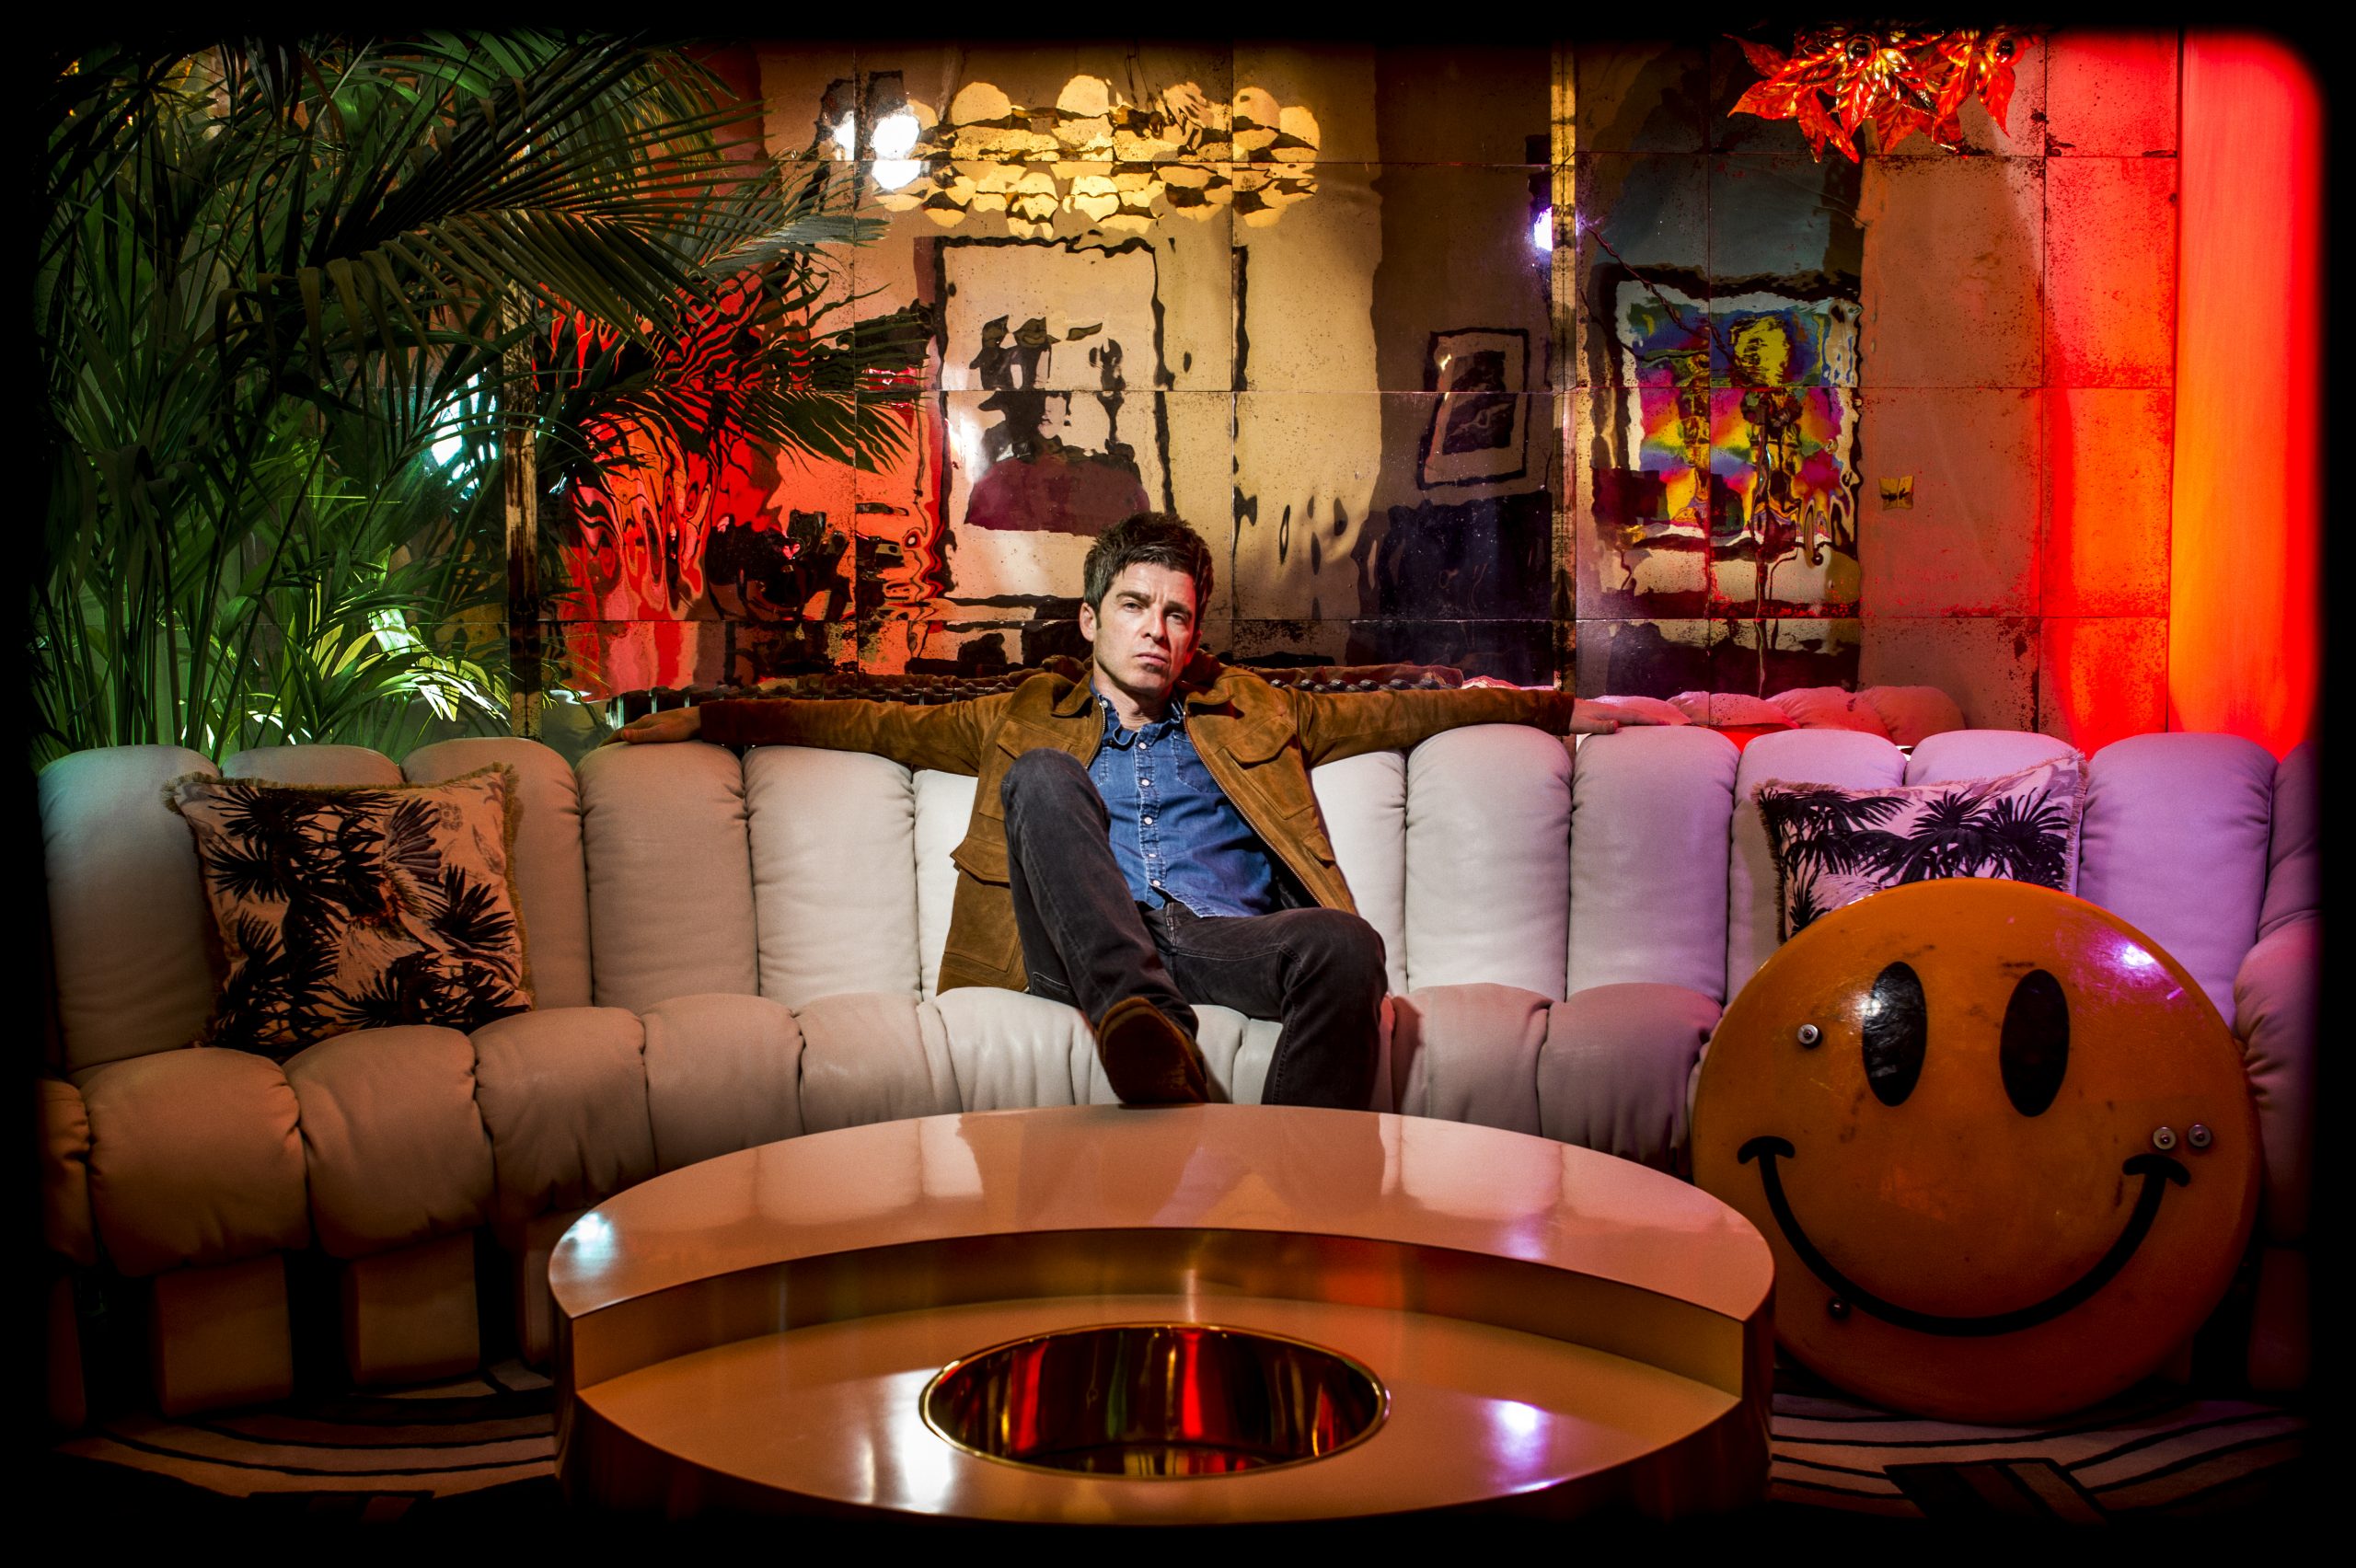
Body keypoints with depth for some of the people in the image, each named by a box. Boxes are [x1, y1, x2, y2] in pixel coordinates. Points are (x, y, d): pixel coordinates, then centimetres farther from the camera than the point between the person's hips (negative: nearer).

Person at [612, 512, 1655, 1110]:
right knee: (1042, 776, -27)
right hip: (1083, 951, -1)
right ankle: (1139, 1019, -48)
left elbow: (1391, 714, 27)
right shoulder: (1027, 722, 29)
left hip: (1228, 939, 1)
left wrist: (1561, 710, 20)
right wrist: (704, 719, 17)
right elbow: (882, 725, 25)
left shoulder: (1250, 715, 31)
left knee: (1348, 948, -33)